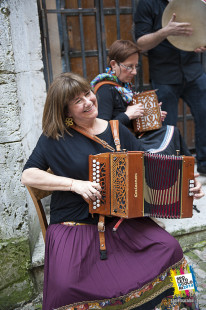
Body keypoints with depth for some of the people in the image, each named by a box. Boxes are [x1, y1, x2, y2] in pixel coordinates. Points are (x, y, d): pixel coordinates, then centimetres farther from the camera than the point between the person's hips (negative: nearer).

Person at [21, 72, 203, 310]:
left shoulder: (117, 130, 7)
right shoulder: (55, 137, -2)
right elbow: (28, 176, -6)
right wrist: (75, 184, -18)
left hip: (120, 219, 4)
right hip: (73, 225, -3)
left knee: (169, 248, -15)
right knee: (65, 284, -27)